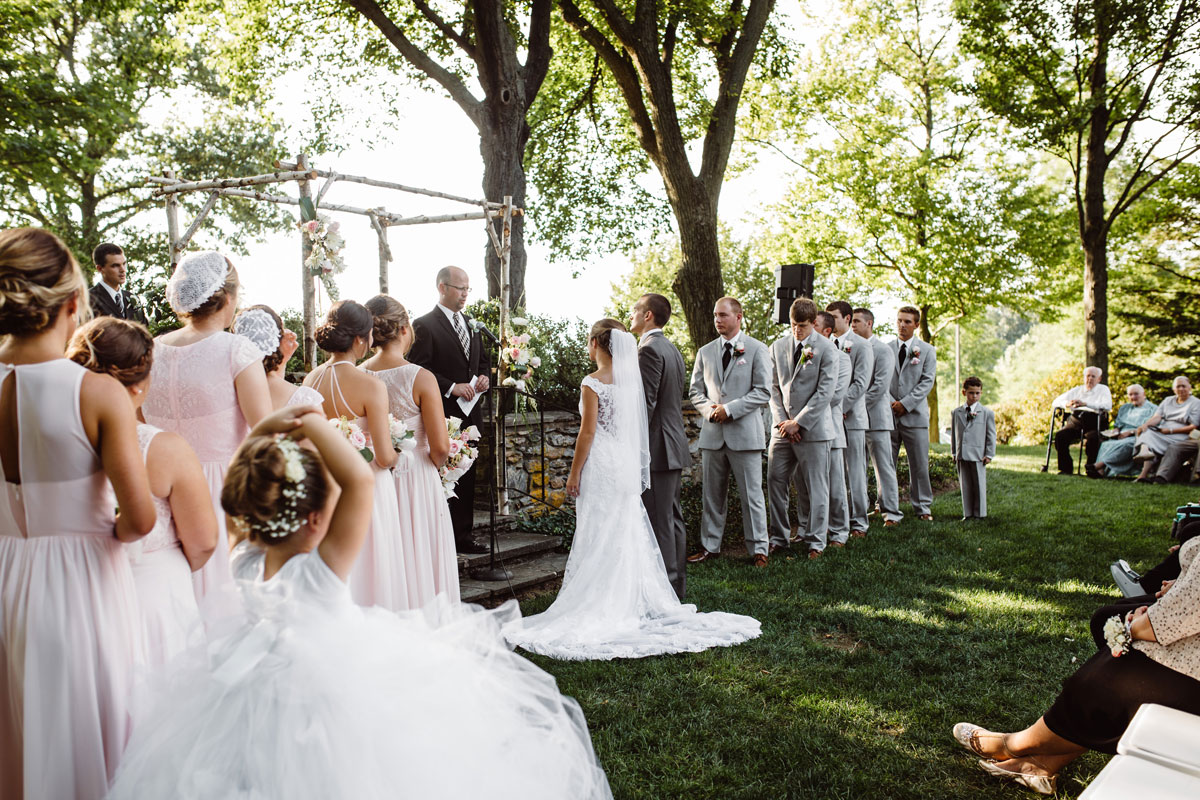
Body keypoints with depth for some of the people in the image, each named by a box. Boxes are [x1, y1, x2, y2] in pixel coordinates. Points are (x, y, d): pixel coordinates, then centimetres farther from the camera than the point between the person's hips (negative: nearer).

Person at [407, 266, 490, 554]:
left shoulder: (471, 324, 16)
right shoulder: (424, 325, -8)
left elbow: (483, 359, 24)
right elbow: (419, 369, -14)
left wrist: (484, 377, 3)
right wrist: (451, 387, -20)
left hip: (470, 413, 7)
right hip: (442, 414, -7)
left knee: (466, 478, 12)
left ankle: (463, 535, 21)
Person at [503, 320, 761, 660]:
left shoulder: (592, 383, -12)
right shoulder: (630, 379, 6)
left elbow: (588, 432, -13)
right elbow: (635, 427, 12)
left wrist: (574, 473, -7)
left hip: (600, 465, -6)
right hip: (627, 463, 6)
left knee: (599, 536, 0)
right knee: (627, 532, 13)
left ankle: (599, 608, 4)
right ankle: (631, 602, 20)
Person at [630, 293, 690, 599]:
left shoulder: (650, 349, -15)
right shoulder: (672, 349, 16)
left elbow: (646, 404, -20)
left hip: (657, 448, -10)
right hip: (675, 446, 10)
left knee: (659, 522, -4)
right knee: (673, 518, 15)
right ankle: (678, 583, 23)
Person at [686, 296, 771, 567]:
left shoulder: (757, 349, 0)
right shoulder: (705, 352, 12)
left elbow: (763, 392, -5)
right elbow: (696, 390, 14)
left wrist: (729, 409, -14)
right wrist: (708, 410, -7)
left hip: (745, 433, -4)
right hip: (712, 433, 4)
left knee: (751, 495, 1)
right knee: (712, 494, 9)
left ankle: (758, 549, 11)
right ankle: (709, 545, 19)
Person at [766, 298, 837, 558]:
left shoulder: (827, 349, -4)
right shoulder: (778, 347, 10)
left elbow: (825, 391, -9)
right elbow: (773, 387, 10)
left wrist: (798, 422, -12)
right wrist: (781, 420, -3)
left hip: (813, 427, -4)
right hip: (783, 428, 4)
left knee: (816, 487, 1)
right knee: (775, 481, 4)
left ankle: (815, 541, 12)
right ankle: (779, 537, 18)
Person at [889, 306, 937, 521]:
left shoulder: (927, 350, 8)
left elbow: (927, 381, 0)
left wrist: (905, 403, -10)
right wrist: (888, 403, -8)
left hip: (915, 414, -1)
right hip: (888, 414, 1)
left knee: (919, 465, 2)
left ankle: (922, 507, 13)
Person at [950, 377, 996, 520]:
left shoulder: (987, 413, 1)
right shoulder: (956, 413, 9)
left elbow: (991, 435, 1)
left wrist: (989, 454, -4)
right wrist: (954, 452, 10)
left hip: (978, 455, -3)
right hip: (961, 456, 3)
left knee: (979, 485, 3)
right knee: (965, 486, 7)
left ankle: (979, 514, 11)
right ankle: (968, 514, 15)